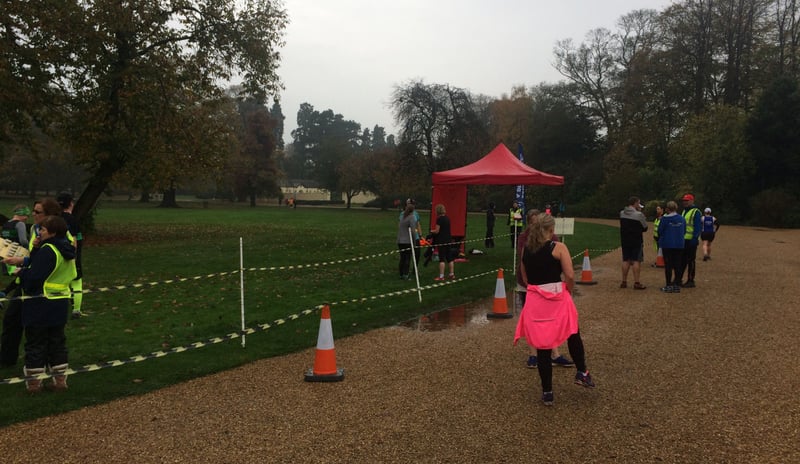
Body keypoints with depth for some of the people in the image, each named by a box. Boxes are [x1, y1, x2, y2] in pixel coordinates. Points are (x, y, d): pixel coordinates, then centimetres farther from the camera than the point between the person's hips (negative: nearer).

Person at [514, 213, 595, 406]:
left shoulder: (526, 249, 7)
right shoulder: (558, 247, -7)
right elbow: (570, 276, -12)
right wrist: (568, 292, 5)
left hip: (535, 301, 3)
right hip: (557, 299, -3)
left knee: (542, 347, 10)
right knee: (573, 334, 26)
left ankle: (547, 393, 17)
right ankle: (581, 372, 26)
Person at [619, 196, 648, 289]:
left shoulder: (622, 213, 3)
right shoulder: (639, 214, -14)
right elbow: (645, 228, -5)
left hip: (625, 241, 5)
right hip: (636, 241, -5)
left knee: (626, 261, 11)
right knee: (637, 261, -1)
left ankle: (624, 282, 14)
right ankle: (636, 283, -4)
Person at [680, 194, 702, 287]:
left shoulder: (696, 212, -9)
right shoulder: (684, 211, 17)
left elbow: (698, 227, -14)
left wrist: (695, 238, -20)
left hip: (691, 240, -8)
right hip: (683, 240, 8)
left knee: (690, 261, -1)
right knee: (682, 260, 11)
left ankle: (691, 281, 5)